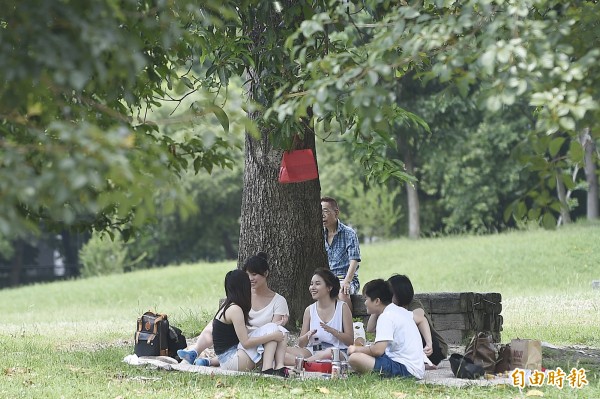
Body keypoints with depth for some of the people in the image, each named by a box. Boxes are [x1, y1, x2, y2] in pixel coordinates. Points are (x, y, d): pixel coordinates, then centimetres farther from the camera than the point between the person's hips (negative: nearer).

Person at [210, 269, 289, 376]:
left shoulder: (227, 306, 13)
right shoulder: (235, 309, -17)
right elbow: (246, 342, -19)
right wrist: (272, 336, -15)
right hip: (230, 361, -10)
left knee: (280, 331, 3)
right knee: (271, 328, -13)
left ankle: (279, 367, -16)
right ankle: (267, 369, -21)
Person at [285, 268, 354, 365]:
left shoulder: (342, 307, 3)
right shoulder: (309, 310, 14)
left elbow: (350, 341, -2)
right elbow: (301, 344, 14)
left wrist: (332, 331, -18)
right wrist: (307, 336, -9)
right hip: (313, 352, 4)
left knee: (329, 353, -43)